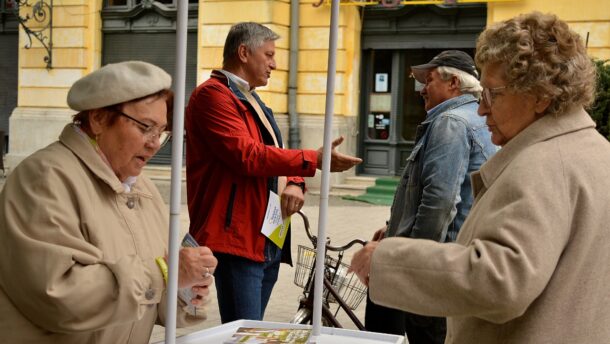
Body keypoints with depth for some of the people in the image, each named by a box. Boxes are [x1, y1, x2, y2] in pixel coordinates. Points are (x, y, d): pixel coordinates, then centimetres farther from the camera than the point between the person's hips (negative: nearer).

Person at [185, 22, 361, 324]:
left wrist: (294, 183, -1)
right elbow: (247, 156, -20)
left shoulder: (252, 101, 23)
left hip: (269, 242, 10)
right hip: (236, 239, -10)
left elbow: (275, 157, 22)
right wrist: (314, 160, -17)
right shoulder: (213, 94, -8)